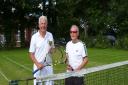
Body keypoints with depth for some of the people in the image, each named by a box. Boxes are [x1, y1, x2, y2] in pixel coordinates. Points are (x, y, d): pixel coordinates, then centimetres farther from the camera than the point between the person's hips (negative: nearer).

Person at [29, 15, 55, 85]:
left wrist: (51, 50, -8)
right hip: (38, 66, -3)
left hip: (49, 66, 3)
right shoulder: (34, 37, -5)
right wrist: (37, 64, -16)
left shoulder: (50, 35, 4)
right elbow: (31, 54, -3)